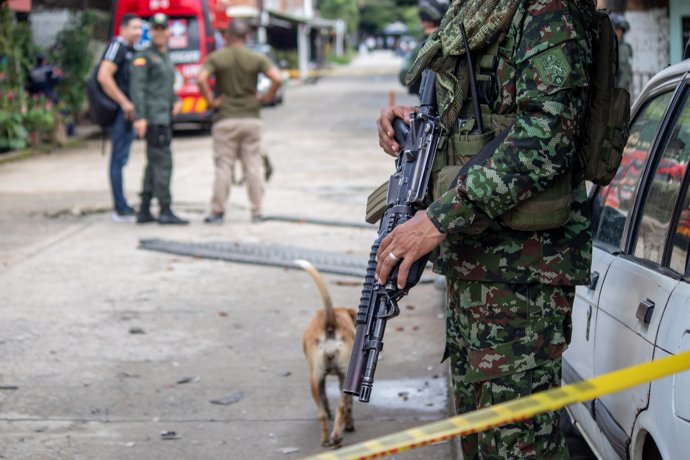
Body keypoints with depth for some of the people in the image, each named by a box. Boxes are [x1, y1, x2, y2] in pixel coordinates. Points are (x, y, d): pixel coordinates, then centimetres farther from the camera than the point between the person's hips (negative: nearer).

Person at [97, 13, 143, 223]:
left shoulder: (130, 51, 18)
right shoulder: (117, 47, -11)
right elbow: (103, 77, -22)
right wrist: (124, 103, -21)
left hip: (128, 112, 10)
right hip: (120, 112, -10)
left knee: (121, 159, 12)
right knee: (118, 159, -6)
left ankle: (121, 207, 18)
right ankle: (121, 209, -4)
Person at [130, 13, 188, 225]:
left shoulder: (166, 58, 20)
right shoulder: (144, 57, -7)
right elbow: (137, 88, -14)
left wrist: (176, 102, 8)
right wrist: (140, 117, -23)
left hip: (164, 118, 9)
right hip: (152, 118, -9)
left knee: (153, 165, 9)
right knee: (163, 162, -11)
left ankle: (144, 211, 12)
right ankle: (165, 211, -9)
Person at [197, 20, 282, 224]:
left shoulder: (216, 58, -1)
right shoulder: (257, 59, 1)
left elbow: (201, 79, -17)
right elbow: (277, 79, -12)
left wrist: (211, 100, -7)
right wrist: (266, 98, 1)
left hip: (225, 119, -1)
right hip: (251, 118, 1)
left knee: (223, 167, 3)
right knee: (253, 167, 6)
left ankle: (217, 212, 4)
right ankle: (256, 212, 7)